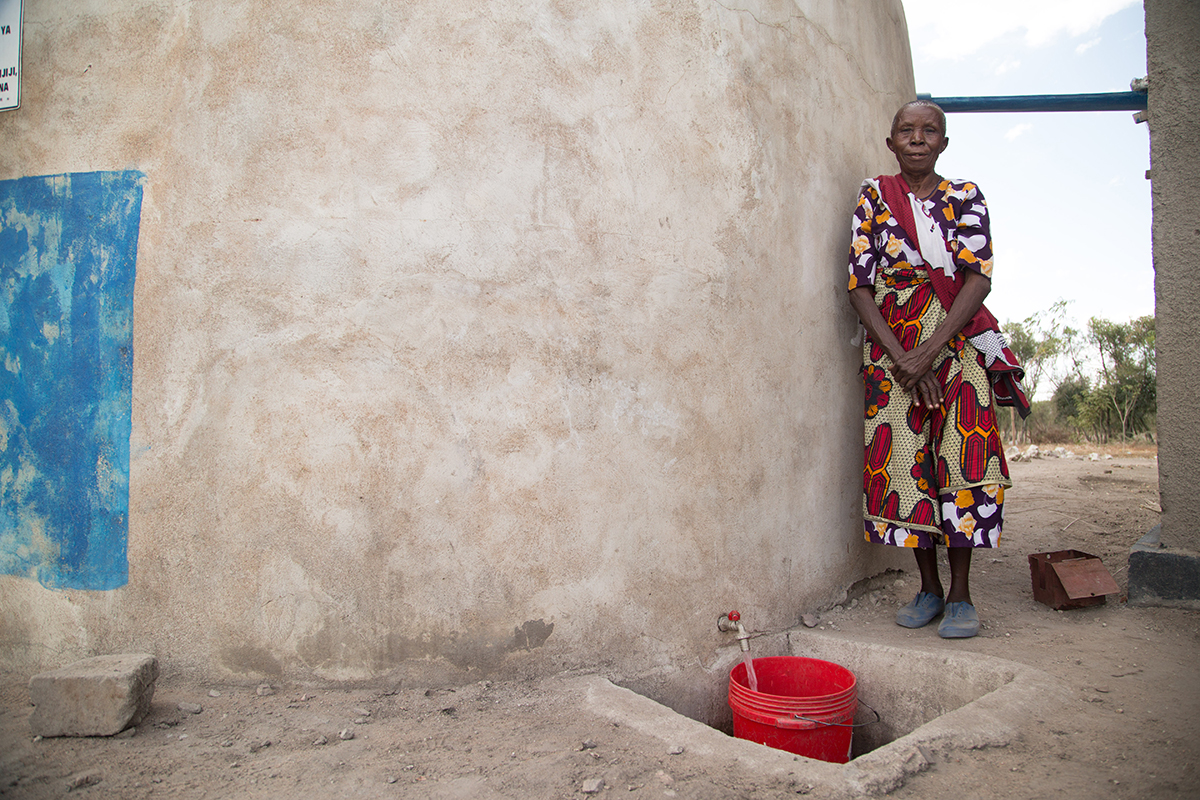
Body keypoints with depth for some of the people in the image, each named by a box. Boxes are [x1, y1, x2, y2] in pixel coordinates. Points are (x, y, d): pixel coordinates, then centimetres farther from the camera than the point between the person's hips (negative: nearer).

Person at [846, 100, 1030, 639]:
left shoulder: (965, 198, 7)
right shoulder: (874, 196, 7)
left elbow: (979, 278, -4)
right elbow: (859, 283, -1)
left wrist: (931, 349, -17)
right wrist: (900, 355, -12)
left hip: (957, 340, 0)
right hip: (891, 345, 0)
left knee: (961, 456, -7)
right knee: (904, 459, -1)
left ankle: (960, 594, 3)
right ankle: (929, 588, 12)